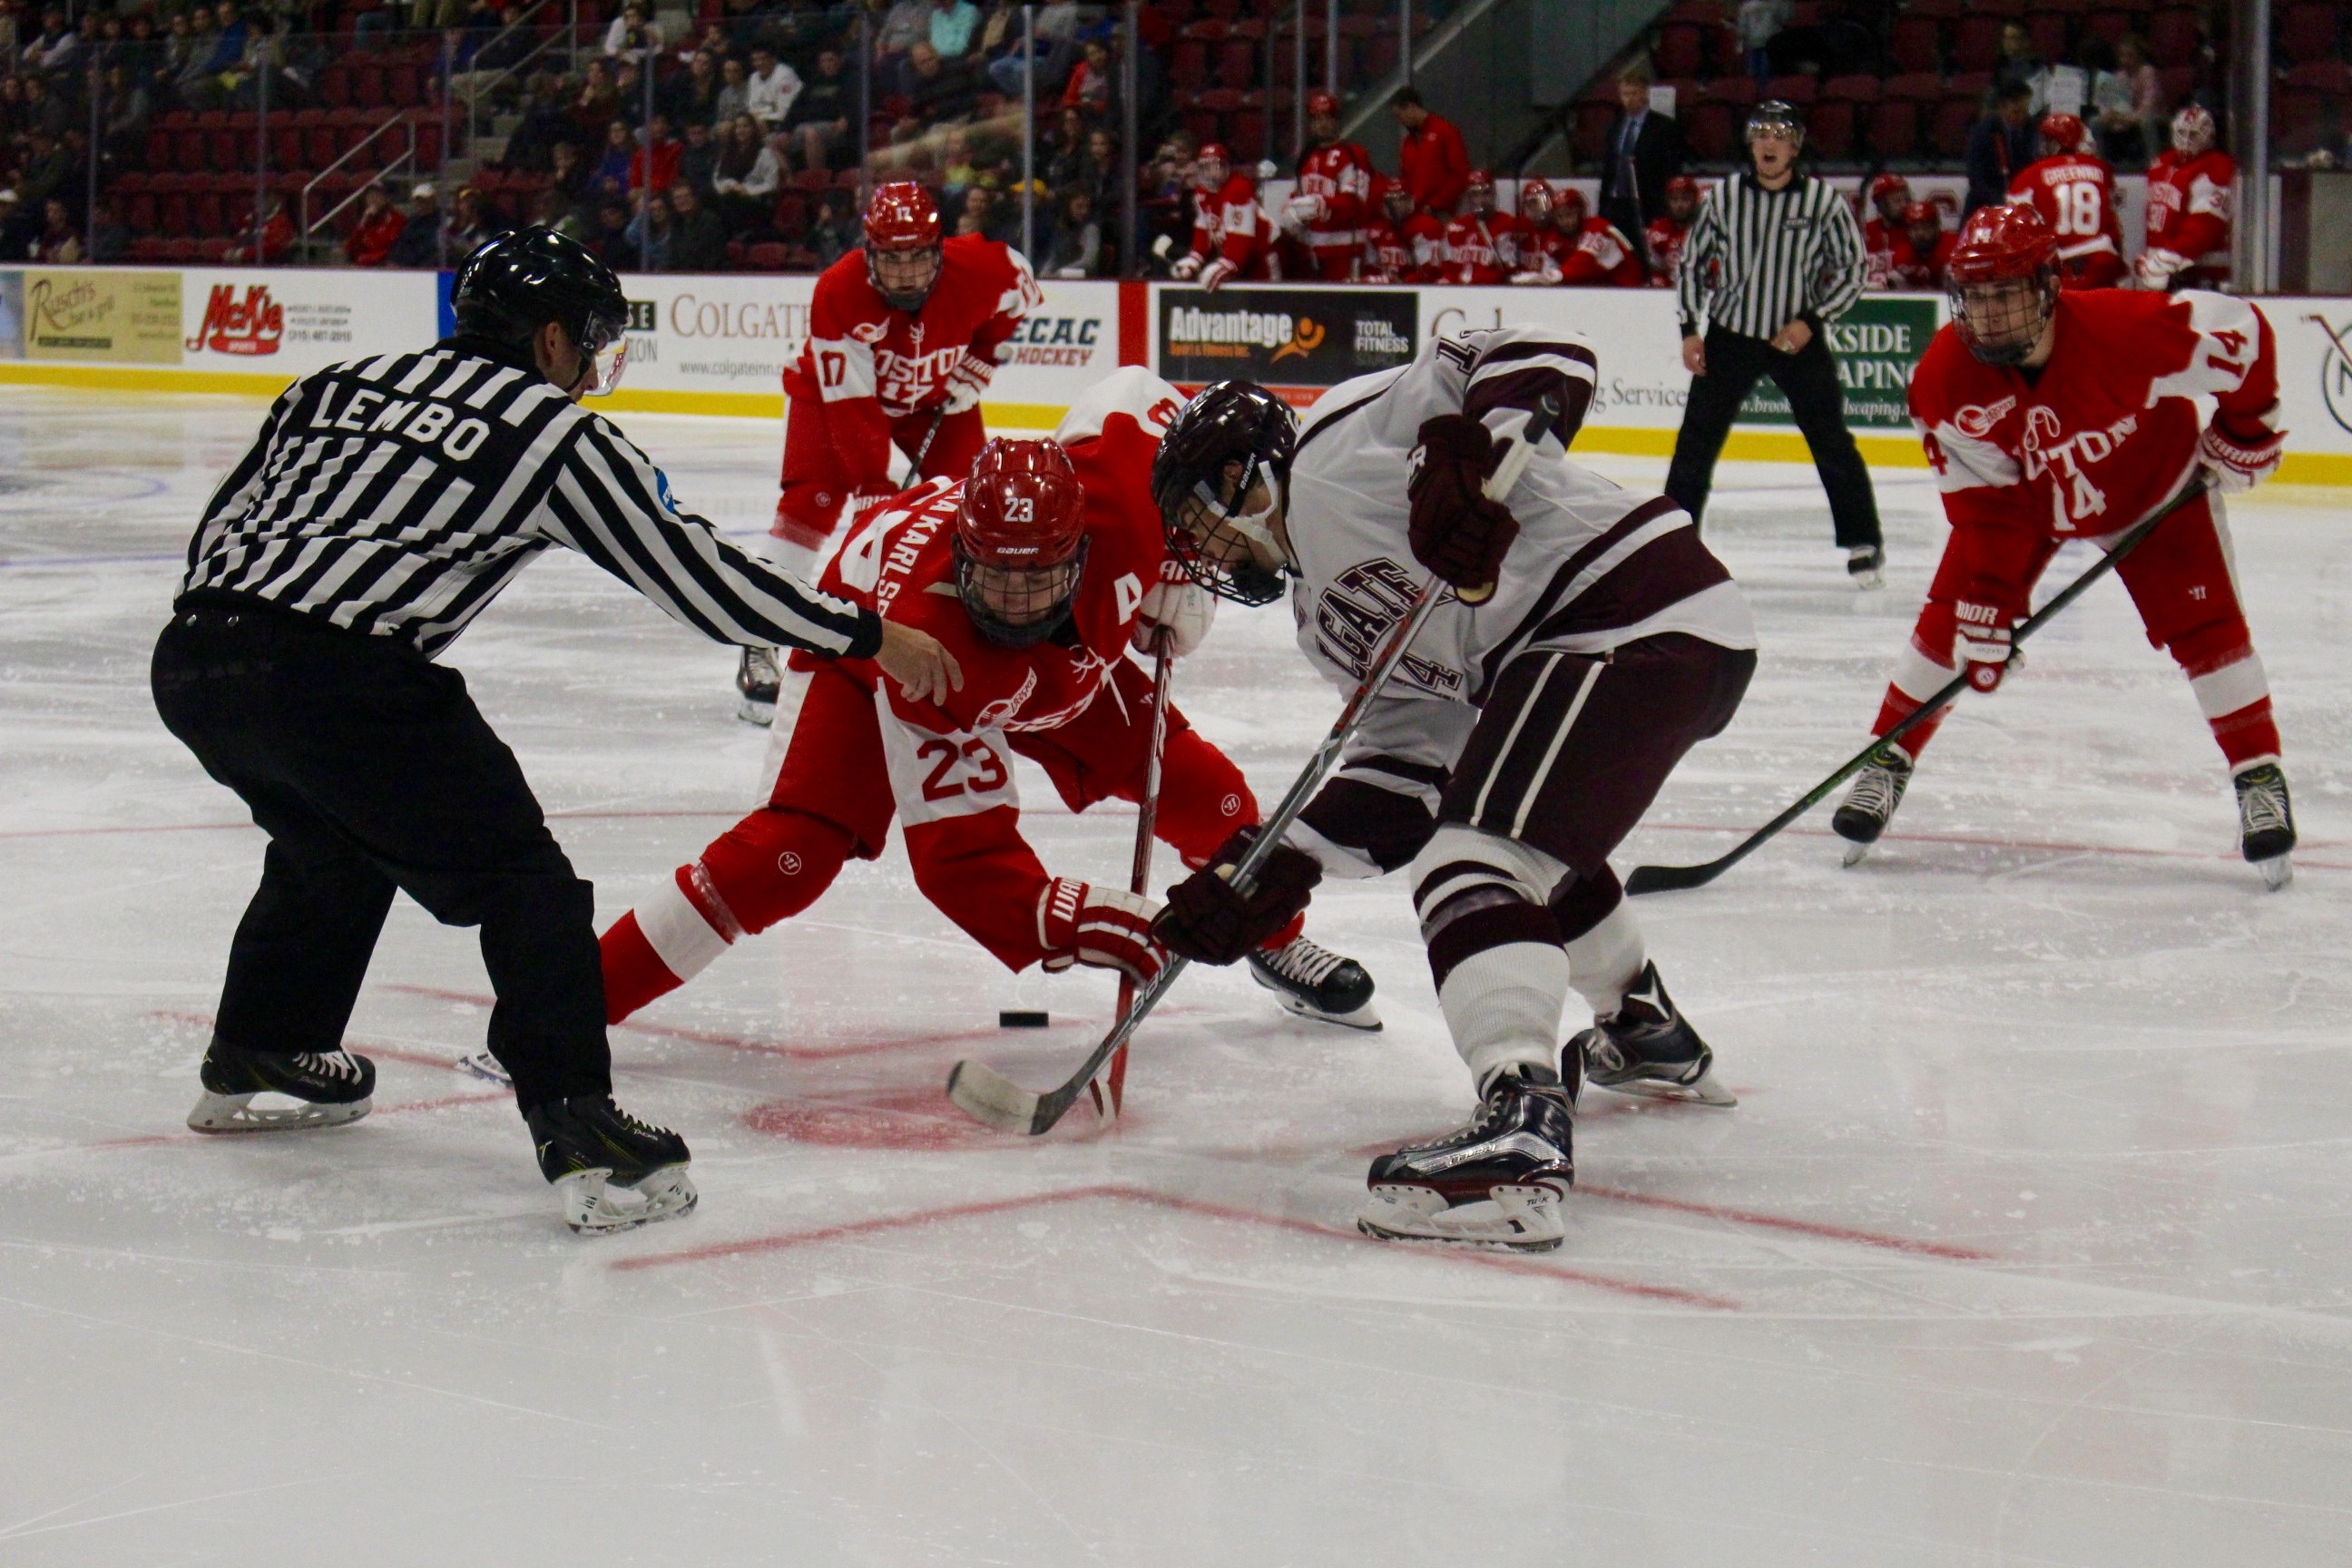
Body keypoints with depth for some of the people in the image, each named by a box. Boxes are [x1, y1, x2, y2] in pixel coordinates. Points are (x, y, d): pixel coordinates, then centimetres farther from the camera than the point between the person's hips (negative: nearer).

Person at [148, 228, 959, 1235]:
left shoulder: (340, 386, 24)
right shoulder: (558, 434, 9)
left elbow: (220, 527, 23)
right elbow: (700, 577, 9)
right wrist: (869, 637, 18)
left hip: (193, 659, 7)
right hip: (339, 683, -7)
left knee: (333, 839, 33)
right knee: (520, 881, 2)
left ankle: (253, 1059, 47)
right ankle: (578, 1133, -11)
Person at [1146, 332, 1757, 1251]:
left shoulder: (1345, 436, -4)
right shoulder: (1323, 612, 23)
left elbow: (1540, 358, -14)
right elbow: (1409, 758, 15)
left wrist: (1466, 452, -31)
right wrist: (1280, 870, 7)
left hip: (1635, 619, -12)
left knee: (1477, 861, -22)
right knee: (1539, 842, 34)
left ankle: (1523, 1129, -38)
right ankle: (1647, 1035, 53)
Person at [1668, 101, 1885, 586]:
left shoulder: (1824, 201, -8)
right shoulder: (1723, 197, -3)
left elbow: (1853, 268, -2)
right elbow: (1693, 261, 7)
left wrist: (1810, 322, -11)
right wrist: (1691, 329, 1)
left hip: (1797, 337, -2)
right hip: (1729, 335, 2)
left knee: (1832, 442, -2)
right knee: (1697, 439, 2)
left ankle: (1863, 544, 8)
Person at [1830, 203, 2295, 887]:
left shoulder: (2129, 330, -40)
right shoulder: (1945, 377, -29)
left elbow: (2243, 330, -25)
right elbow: (1984, 506, -21)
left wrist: (2247, 427, -13)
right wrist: (1985, 608, -24)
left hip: (2155, 488, -2)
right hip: (2022, 497, 2)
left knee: (2205, 625, -12)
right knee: (1951, 619, -8)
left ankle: (2260, 779, -1)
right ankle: (1887, 763, 5)